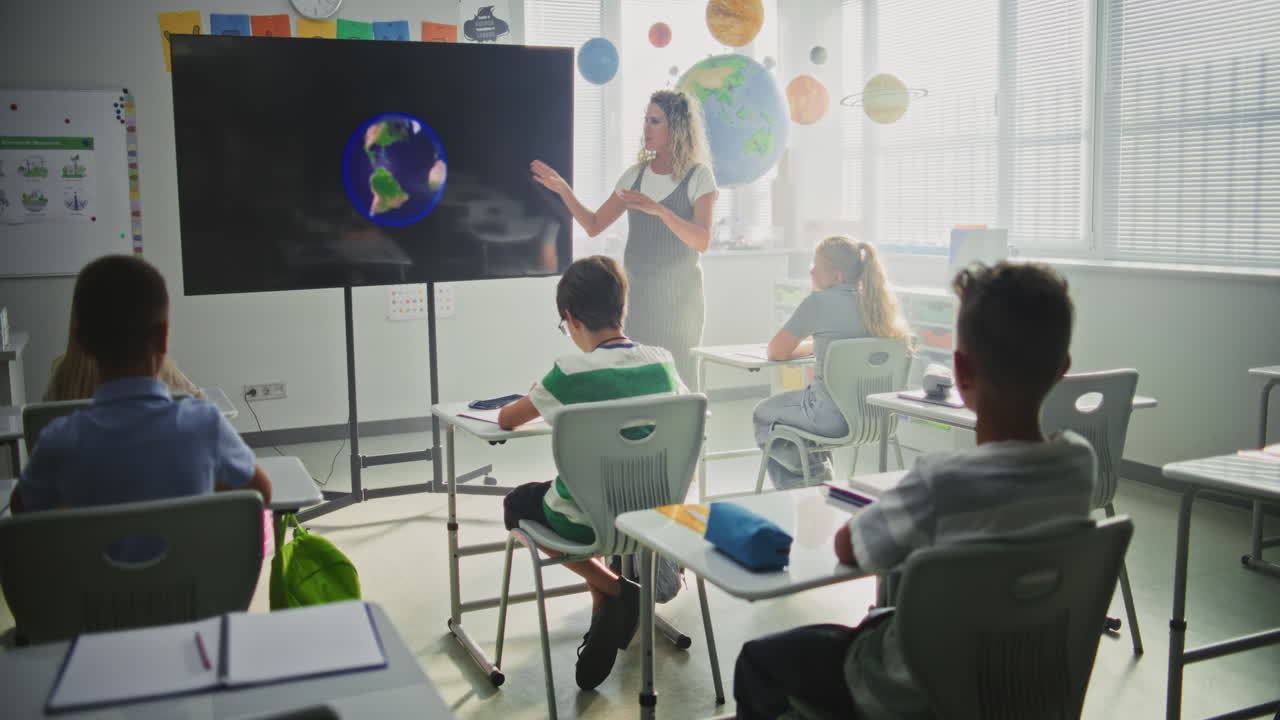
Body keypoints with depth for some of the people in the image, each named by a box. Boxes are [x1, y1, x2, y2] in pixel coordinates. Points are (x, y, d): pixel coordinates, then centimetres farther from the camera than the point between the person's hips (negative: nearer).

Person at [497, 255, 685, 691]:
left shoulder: (569, 374, -18)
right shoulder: (661, 362, -5)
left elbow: (506, 420, -5)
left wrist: (539, 403, 18)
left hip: (585, 520, -5)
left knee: (516, 503, 24)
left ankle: (612, 590, 5)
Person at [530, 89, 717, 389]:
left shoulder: (698, 176, -5)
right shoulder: (635, 175, 8)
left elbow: (702, 242, -17)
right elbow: (594, 225, 10)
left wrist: (659, 209, -29)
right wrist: (563, 190, -3)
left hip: (678, 299, -4)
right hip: (635, 296, 4)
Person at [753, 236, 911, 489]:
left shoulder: (819, 302, -15)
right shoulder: (878, 300, 3)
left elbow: (776, 351, -6)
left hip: (833, 417, -7)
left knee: (762, 414, 19)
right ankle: (821, 473, 38)